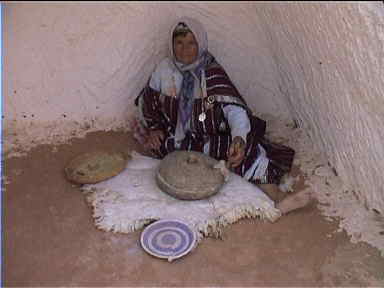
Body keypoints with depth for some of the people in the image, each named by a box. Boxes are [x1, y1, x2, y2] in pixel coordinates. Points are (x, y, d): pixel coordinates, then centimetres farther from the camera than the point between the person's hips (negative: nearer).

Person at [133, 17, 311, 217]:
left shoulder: (212, 73, -10)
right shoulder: (165, 69, 0)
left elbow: (234, 108, -23)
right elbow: (146, 102, 16)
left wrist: (239, 138, -42)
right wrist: (154, 128, 2)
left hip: (210, 140, -1)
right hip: (176, 139, 2)